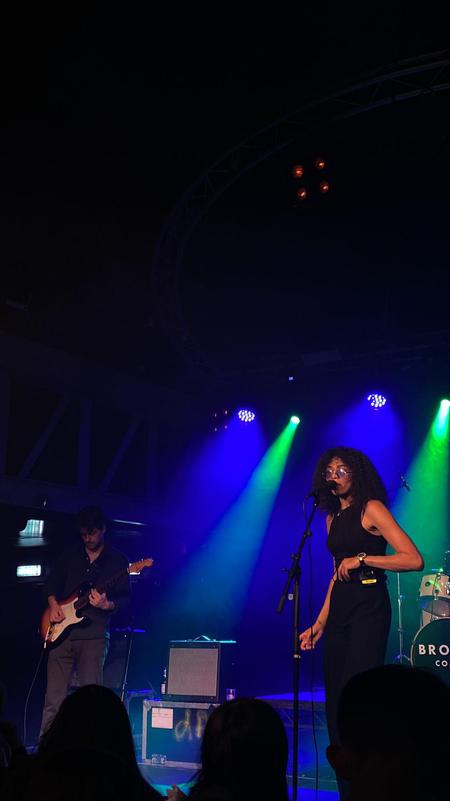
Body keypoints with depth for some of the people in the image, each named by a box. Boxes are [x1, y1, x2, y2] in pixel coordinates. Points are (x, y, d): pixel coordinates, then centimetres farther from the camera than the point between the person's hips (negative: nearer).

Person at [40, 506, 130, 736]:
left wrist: (108, 605, -19)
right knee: (54, 698, 0)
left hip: (94, 635, -2)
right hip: (61, 632, 3)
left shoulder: (117, 560, 5)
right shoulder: (70, 555, 15)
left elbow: (124, 598, 1)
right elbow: (51, 582, 19)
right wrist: (53, 604, 0)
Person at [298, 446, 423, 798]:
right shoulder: (334, 517, 16)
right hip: (339, 610, 8)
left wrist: (362, 559, -15)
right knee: (335, 700, 7)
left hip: (369, 608, -8)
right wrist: (320, 623, 16)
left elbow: (414, 560, -15)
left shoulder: (371, 508, -6)